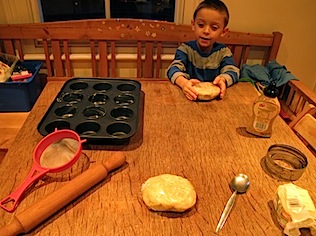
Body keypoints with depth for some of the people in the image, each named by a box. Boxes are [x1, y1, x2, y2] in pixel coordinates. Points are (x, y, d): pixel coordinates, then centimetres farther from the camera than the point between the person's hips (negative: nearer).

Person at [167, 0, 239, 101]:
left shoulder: (223, 51, 4)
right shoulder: (186, 48, -2)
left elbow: (232, 71, -7)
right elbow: (173, 68, -16)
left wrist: (223, 80, -32)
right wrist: (183, 82, -39)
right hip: (190, 97, -2)